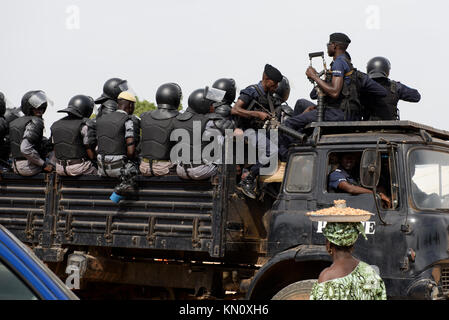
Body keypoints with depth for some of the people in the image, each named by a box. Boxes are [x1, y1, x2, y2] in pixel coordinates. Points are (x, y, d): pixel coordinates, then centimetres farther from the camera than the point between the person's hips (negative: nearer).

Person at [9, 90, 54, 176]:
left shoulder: (14, 122, 10)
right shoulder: (35, 123, -18)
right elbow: (25, 148, -29)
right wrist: (43, 164, -20)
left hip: (16, 167, 9)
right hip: (29, 168, -8)